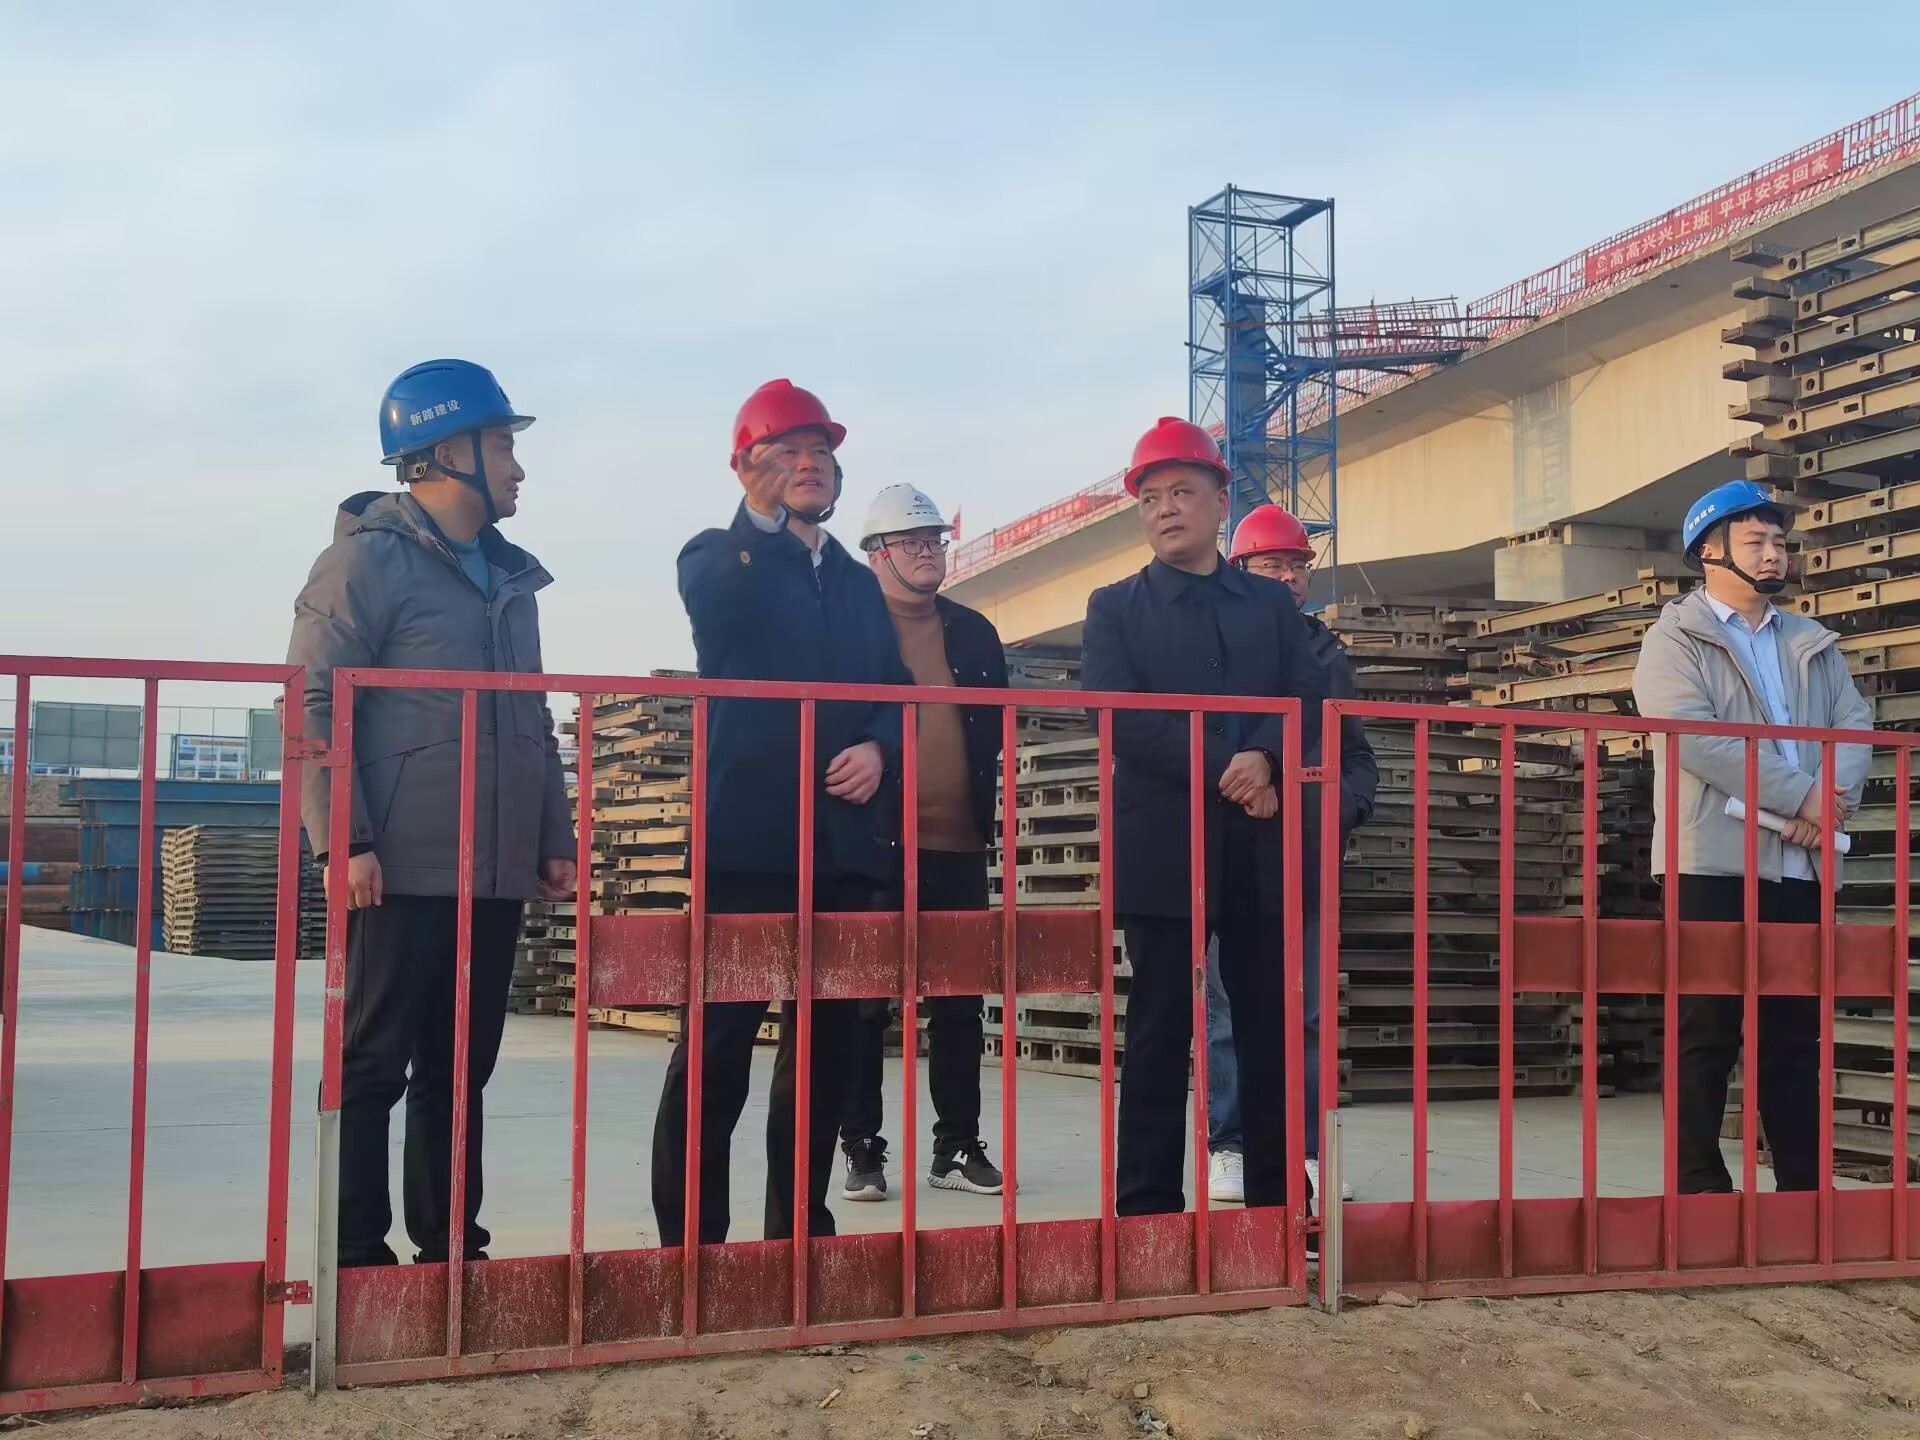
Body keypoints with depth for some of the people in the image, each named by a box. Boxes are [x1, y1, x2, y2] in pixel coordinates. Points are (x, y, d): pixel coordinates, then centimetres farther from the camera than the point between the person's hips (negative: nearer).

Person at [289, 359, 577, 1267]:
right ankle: (357, 1255, 5)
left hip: (497, 870, 7)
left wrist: (555, 837, 16)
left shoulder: (508, 574, 19)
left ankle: (449, 1246, 20)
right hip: (401, 868, -7)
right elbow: (315, 704, -11)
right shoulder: (369, 557, -5)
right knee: (372, 1065, -2)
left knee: (461, 1069, 12)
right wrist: (345, 841, -18)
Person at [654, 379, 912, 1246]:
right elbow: (715, 607, -19)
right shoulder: (717, 558, 5)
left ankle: (800, 1229, 20)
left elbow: (895, 692, 14)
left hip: (845, 841, 5)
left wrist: (879, 748, -5)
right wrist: (764, 515, -20)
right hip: (749, 838, -5)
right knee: (720, 1045, -5)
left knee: (826, 1044, 9)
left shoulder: (860, 583, 21)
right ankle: (689, 1242, 3)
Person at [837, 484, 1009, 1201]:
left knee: (960, 1003, 8)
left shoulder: (974, 633, 13)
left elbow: (996, 730, 17)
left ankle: (958, 1147, 16)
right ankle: (861, 1149, 11)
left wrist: (983, 811, 10)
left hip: (958, 846, 4)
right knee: (865, 1004, 2)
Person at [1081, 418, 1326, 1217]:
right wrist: (1222, 768, -15)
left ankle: (1277, 1197, 13)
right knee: (1160, 1031, 0)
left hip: (1262, 847, 3)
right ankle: (1148, 1205, 5)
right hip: (1164, 846, -2)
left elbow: (1308, 703, 5)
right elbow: (1118, 716, -6)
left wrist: (1266, 761, -16)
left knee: (1270, 1026, 5)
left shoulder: (1273, 603, 16)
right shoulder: (1115, 608, 8)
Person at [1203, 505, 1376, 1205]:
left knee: (1310, 1014, 7)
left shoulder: (1326, 650, 15)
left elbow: (1358, 751, 16)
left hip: (1313, 861, 4)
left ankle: (1305, 1151, 15)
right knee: (1233, 1011, 1)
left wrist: (1347, 799, -2)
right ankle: (1228, 1149, 8)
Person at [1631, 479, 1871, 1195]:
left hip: (1801, 867, 5)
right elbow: (1694, 735, -13)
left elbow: (1855, 724, 9)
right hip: (1714, 864, -5)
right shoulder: (1674, 640, 3)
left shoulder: (1815, 645, 21)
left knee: (1796, 1035, 9)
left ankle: (1806, 1187, 15)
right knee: (1707, 1031, -3)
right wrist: (1797, 795, -15)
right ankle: (1699, 1187, 3)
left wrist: (1830, 795, -12)